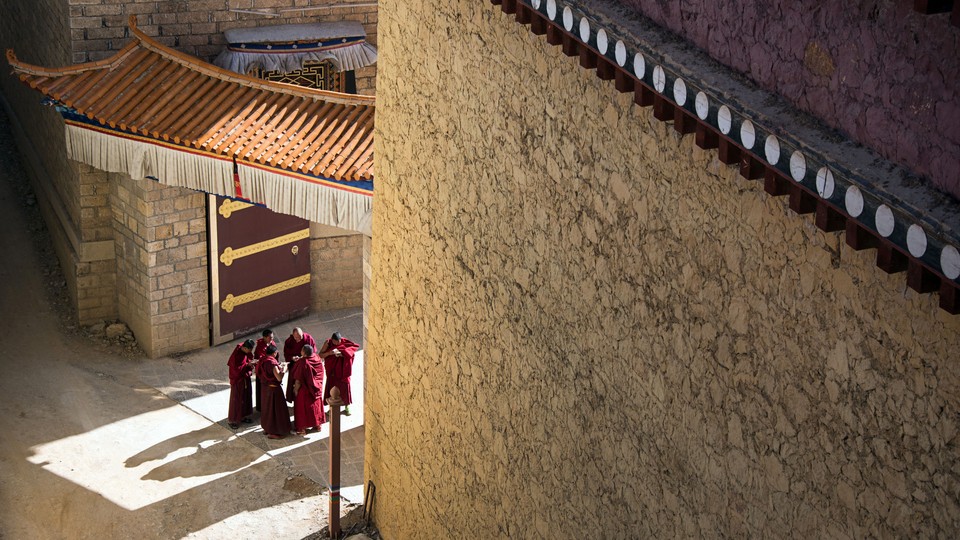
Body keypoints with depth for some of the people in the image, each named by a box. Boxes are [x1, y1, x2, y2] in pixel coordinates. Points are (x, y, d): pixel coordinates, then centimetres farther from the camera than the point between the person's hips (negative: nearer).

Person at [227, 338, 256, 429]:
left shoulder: (248, 352, -6)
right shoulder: (236, 355, -27)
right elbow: (236, 368, -25)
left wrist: (253, 363, -14)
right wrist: (247, 364, -27)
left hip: (246, 378, 7)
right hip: (237, 379, -7)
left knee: (246, 397, 17)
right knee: (236, 399, 2)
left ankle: (244, 416, 33)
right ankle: (233, 420, 14)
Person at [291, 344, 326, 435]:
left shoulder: (302, 363, -27)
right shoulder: (317, 359, -10)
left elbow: (298, 380, -20)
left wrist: (296, 390, -7)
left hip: (304, 389, -6)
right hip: (316, 388, 6)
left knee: (303, 407, 8)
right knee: (316, 405, 21)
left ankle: (303, 428, 15)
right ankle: (318, 424, 33)